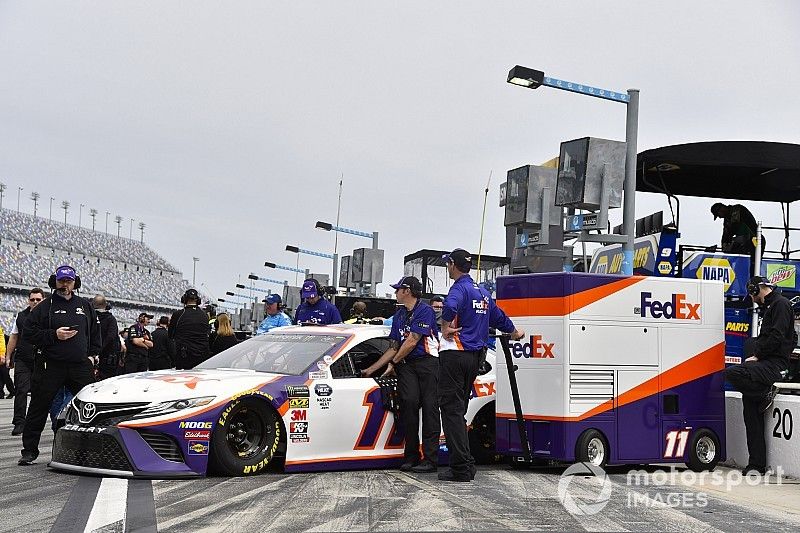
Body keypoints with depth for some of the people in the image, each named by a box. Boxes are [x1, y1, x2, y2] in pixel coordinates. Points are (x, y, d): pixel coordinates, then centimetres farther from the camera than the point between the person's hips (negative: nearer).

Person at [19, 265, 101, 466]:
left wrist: (92, 355, 9)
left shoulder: (85, 306, 15)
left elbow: (95, 332, 22)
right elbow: (28, 333, -1)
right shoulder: (44, 307, 4)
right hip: (51, 366, -2)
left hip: (81, 366, 3)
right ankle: (29, 450, 9)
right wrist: (54, 335, -13)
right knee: (38, 408, 0)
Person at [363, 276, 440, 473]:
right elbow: (394, 348, 25)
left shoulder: (425, 311, -4)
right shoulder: (399, 316, 22)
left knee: (429, 406, -11)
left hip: (428, 362, -6)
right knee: (409, 401, -14)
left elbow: (412, 342, -8)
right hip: (406, 364, 6)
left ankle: (430, 459, -13)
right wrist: (371, 369, 22)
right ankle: (411, 456, -9)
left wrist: (394, 363, 2)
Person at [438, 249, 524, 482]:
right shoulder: (482, 292, 18)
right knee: (459, 410, 15)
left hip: (455, 354, -9)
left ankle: (461, 468, -10)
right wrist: (514, 332, 50)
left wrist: (445, 327, -19)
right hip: (475, 357, 9)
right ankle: (466, 465, 15)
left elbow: (450, 305, -34)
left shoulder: (460, 288, -9)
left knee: (451, 409, -7)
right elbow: (498, 316, 33)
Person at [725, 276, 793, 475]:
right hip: (765, 362, 10)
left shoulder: (781, 304, -5)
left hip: (775, 363, -10)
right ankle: (757, 464, 3)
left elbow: (776, 338, -16)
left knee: (731, 373, -30)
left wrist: (757, 355, -10)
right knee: (751, 414, 2)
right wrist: (755, 355, 10)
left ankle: (765, 394, -9)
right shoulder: (770, 307, 25)